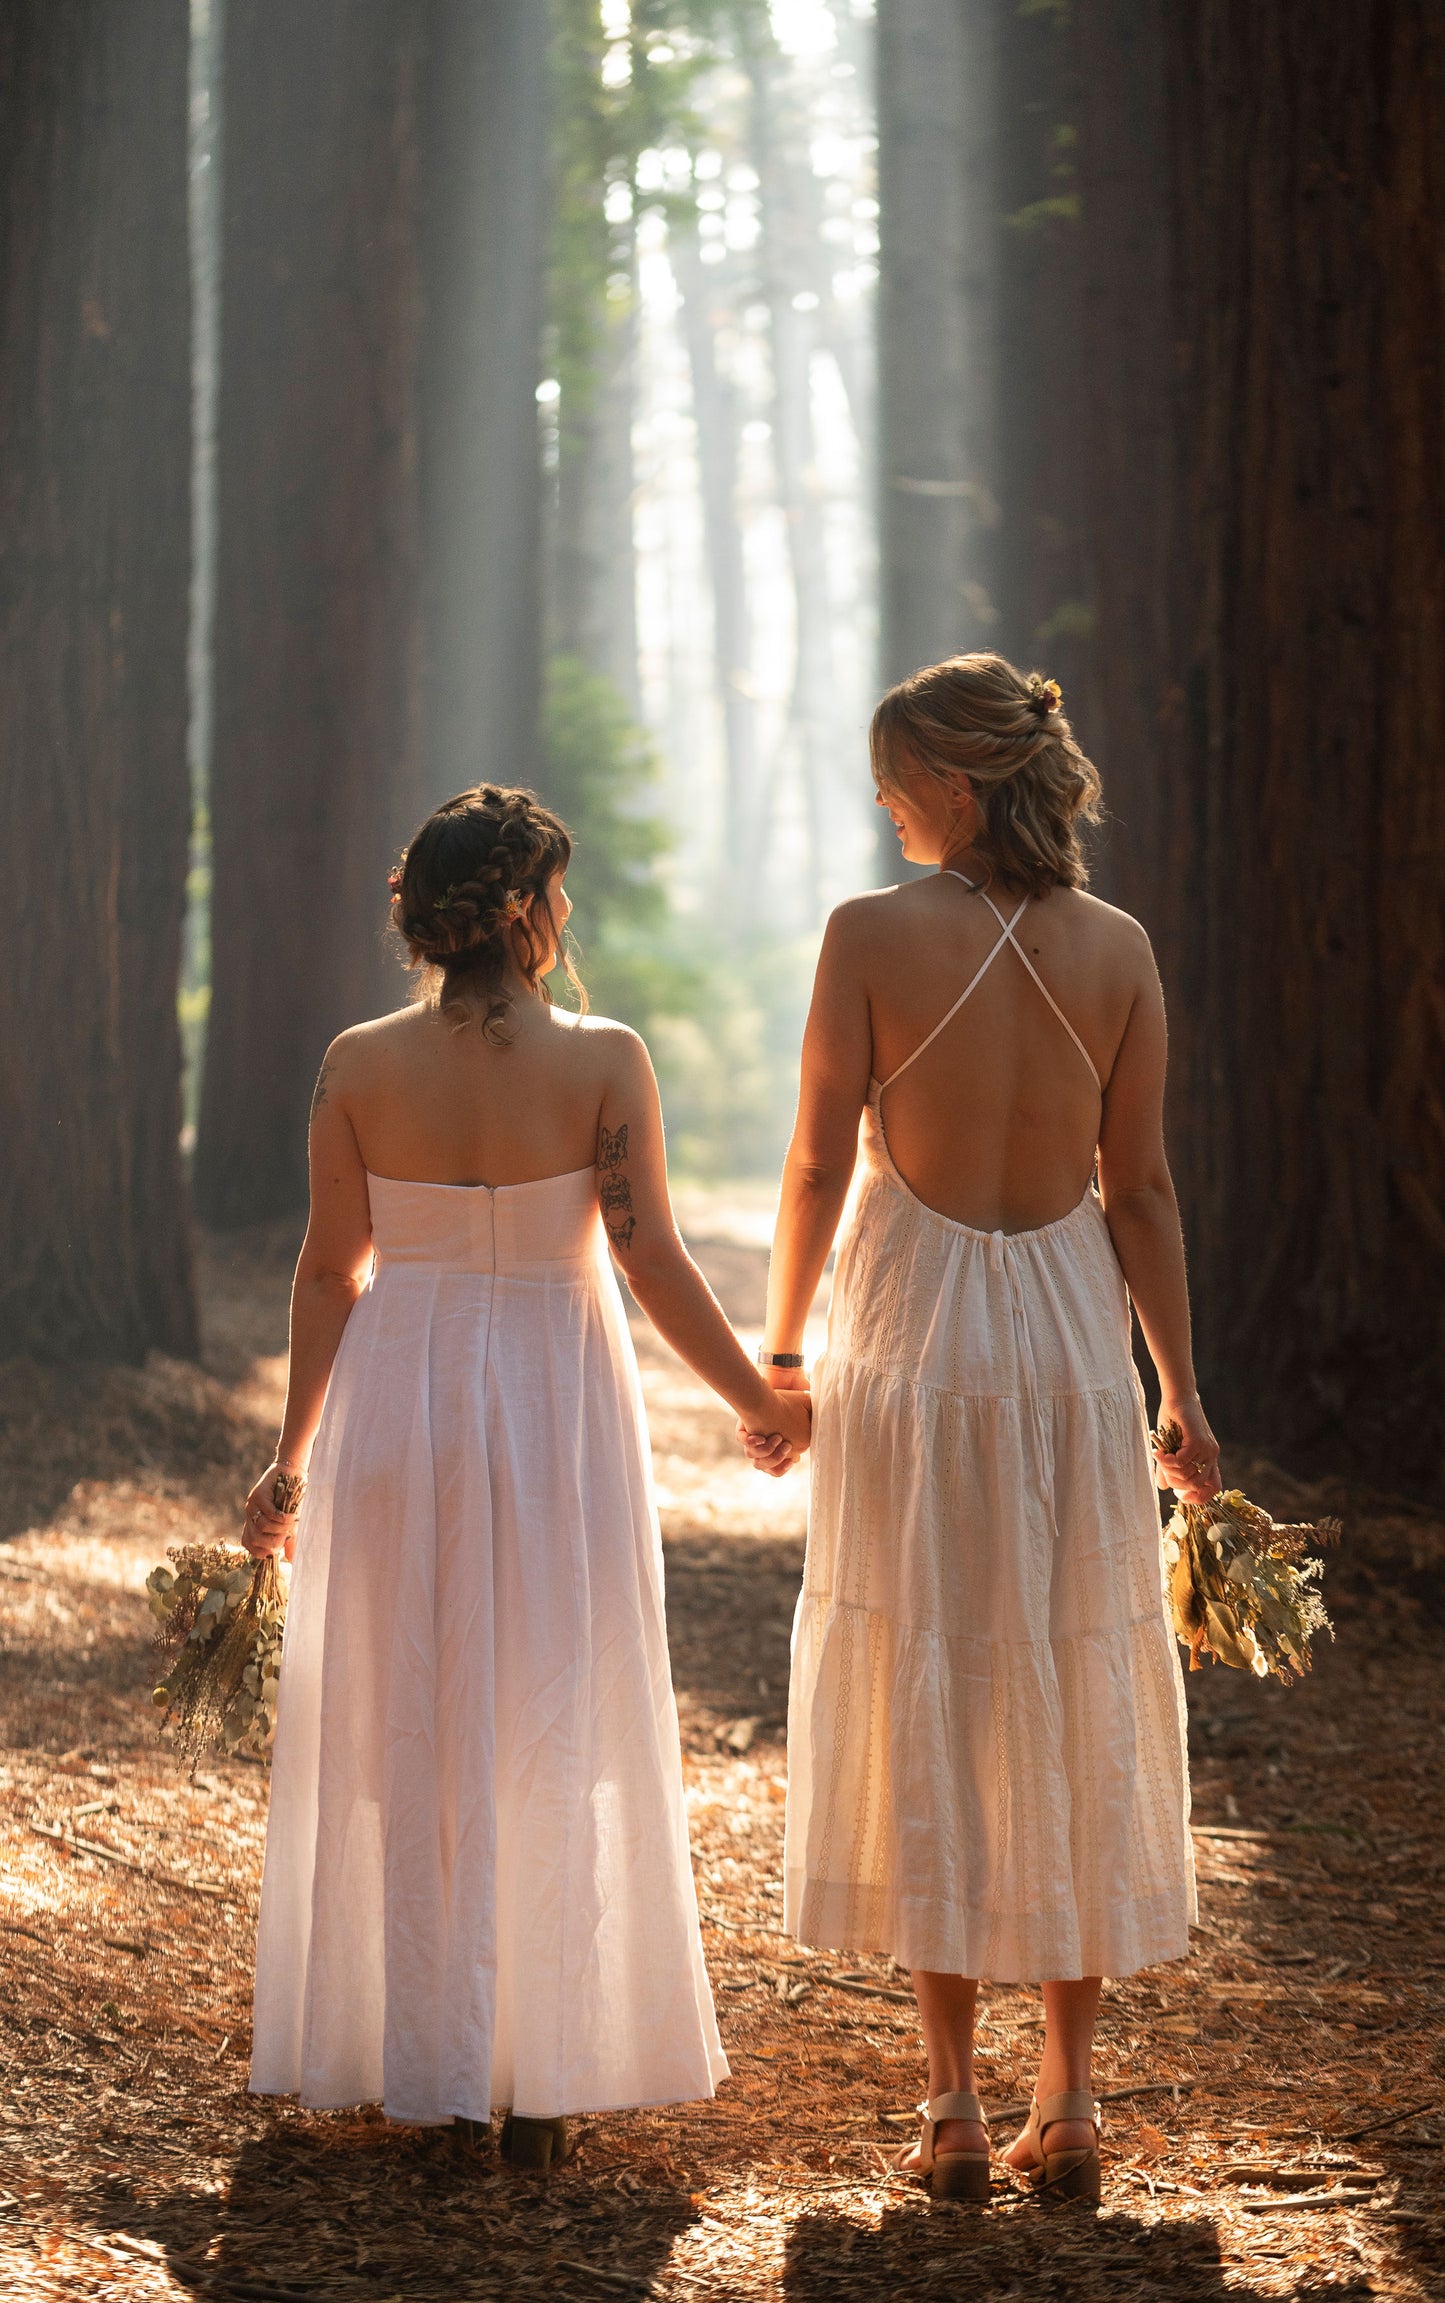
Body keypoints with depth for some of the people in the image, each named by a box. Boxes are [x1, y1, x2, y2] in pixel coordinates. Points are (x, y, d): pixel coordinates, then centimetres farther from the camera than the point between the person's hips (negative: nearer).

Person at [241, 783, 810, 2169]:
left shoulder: (360, 1066, -5)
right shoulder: (601, 1062, -11)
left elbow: (331, 1273, -1)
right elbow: (652, 1263, -10)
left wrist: (291, 1456, 8)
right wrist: (760, 1402, 2)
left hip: (395, 1405, 2)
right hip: (555, 1402, -2)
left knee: (391, 1738, 12)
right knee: (550, 1745, 8)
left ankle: (394, 2059, 16)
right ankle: (540, 2079, 10)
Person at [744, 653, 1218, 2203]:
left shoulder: (872, 934, -9)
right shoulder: (1117, 950, -1)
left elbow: (821, 1162, -8)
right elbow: (1139, 1190, 1)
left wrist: (778, 1344, 6)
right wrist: (1182, 1392, 8)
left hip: (913, 1334, -2)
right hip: (1073, 1336, 2)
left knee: (925, 1714, 6)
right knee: (1078, 1717, 10)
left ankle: (953, 2107, 7)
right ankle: (1069, 2104, 12)